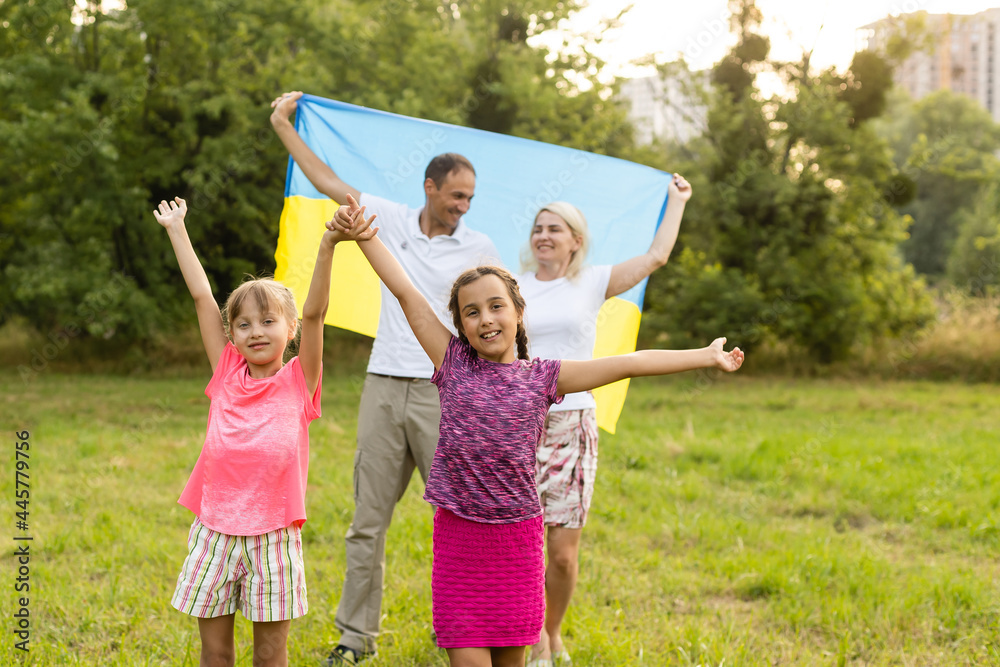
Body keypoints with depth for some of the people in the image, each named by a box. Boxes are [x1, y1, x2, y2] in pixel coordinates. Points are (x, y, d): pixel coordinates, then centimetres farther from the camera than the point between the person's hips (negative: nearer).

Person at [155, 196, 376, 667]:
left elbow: (313, 313, -12)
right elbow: (201, 295, 8)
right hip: (214, 528, 2)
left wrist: (327, 247, -24)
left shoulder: (299, 382, 0)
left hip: (273, 534, -2)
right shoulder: (227, 374, 6)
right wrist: (176, 229, 13)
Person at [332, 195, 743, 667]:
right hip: (458, 535, -1)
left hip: (518, 535, 1)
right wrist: (362, 236, -3)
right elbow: (405, 292, -1)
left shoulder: (542, 377, 3)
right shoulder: (453, 363, 2)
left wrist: (705, 357, 5)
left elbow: (629, 364, 3)